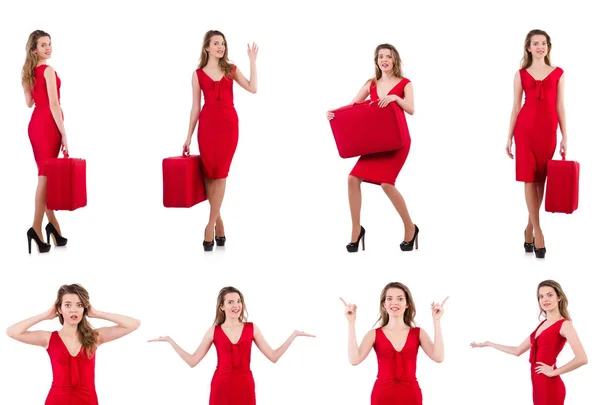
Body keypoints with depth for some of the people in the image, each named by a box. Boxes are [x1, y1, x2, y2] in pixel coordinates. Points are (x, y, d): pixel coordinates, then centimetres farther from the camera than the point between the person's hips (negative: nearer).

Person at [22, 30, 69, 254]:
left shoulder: (28, 71, 11)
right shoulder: (48, 70, -14)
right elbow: (54, 105, -18)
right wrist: (64, 134, -17)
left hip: (35, 124, 8)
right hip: (47, 125, -8)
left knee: (45, 174, 13)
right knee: (45, 176, -5)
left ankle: (53, 224, 20)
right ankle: (37, 227, -7)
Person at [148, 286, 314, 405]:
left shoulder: (251, 328, 5)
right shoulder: (214, 331, 4)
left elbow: (273, 356, 5)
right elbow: (192, 361, 4)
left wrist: (293, 335, 1)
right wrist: (169, 341, 2)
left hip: (245, 387, 0)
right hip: (221, 386, 0)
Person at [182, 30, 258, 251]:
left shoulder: (231, 69, 10)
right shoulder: (198, 74, 7)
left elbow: (252, 88, -2)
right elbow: (196, 107, 8)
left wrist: (253, 61, -1)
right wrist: (189, 136, 6)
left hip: (229, 123, 0)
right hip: (207, 124, 0)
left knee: (220, 174, -4)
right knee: (209, 172, 0)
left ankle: (211, 224, -1)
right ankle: (218, 220, 14)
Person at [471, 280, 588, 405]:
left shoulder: (564, 324, -8)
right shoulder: (542, 325, 15)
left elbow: (582, 358, -21)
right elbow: (517, 351, 23)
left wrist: (554, 371, -14)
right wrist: (488, 344, 26)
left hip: (549, 385, -8)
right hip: (539, 384, 8)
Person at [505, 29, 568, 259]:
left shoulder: (557, 73, 8)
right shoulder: (521, 74, 8)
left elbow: (560, 107, 7)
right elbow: (516, 107, 9)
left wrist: (565, 137, 3)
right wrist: (509, 137, 6)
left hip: (548, 129, 1)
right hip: (525, 127, -1)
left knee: (540, 178, 5)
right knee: (529, 178, -4)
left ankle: (529, 227, 18)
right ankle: (537, 231, -2)